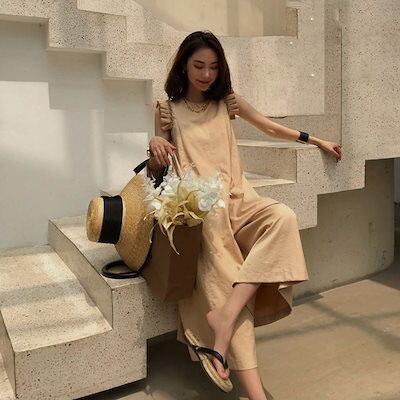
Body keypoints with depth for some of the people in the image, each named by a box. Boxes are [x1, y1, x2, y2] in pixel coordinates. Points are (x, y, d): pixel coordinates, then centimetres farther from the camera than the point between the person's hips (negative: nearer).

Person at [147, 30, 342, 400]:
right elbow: (157, 172, 9)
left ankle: (224, 314, -31)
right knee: (225, 282, -25)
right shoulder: (168, 110, 8)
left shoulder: (227, 101, 15)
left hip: (237, 199, 4)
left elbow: (272, 128, 25)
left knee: (283, 217, -30)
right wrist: (154, 147, -14)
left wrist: (318, 141, 30)